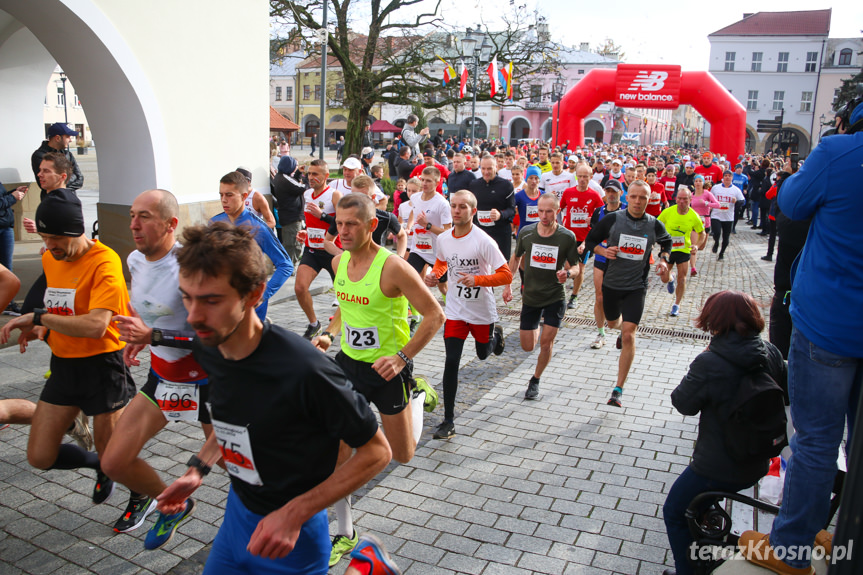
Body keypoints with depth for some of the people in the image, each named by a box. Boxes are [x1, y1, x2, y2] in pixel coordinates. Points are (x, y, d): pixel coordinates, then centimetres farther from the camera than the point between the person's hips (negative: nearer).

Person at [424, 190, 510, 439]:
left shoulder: (483, 242, -21)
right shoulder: (443, 239, -6)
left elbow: (506, 276, -20)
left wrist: (477, 280, -33)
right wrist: (434, 275, -6)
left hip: (483, 311, -2)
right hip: (455, 309, 3)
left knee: (483, 354, 19)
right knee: (451, 361, -6)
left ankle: (495, 334, 57)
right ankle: (448, 421, 1)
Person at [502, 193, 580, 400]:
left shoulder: (567, 237, -11)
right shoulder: (526, 233, -6)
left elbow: (575, 267, -2)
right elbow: (516, 258, 10)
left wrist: (568, 273, -26)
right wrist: (508, 285, 4)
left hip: (555, 297, -2)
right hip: (530, 296, 2)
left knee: (546, 343, -4)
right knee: (527, 346, 7)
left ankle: (535, 380, 21)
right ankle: (537, 328, 44)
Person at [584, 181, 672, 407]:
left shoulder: (654, 225, -4)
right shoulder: (612, 219, -9)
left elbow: (667, 243, 17)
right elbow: (590, 240, 2)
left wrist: (663, 259, -2)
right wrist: (603, 251, -19)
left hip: (636, 287, -1)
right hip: (611, 283, 2)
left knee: (629, 336, -11)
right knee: (613, 323, 24)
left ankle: (618, 389, -5)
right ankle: (623, 328, 65)